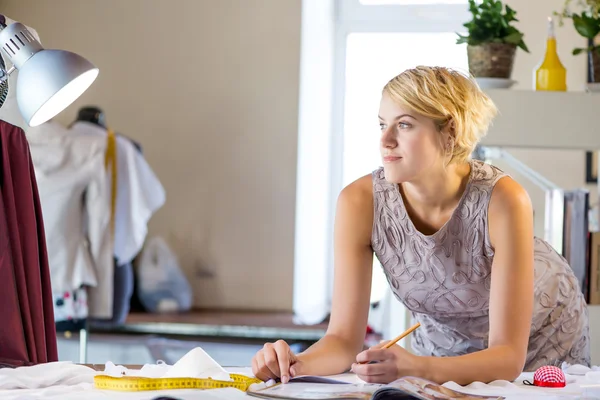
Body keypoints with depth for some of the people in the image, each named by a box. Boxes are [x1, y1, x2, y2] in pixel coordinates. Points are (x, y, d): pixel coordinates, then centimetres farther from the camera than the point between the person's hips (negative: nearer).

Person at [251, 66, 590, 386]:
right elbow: (344, 339, -22)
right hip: (442, 343, 1)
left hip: (543, 341, -1)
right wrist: (295, 365, -43)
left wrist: (417, 369, -49)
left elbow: (507, 357, -32)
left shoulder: (501, 201, -32)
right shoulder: (361, 202, -25)